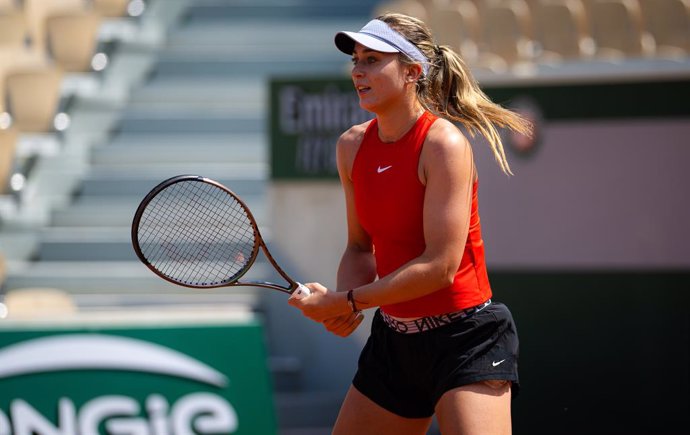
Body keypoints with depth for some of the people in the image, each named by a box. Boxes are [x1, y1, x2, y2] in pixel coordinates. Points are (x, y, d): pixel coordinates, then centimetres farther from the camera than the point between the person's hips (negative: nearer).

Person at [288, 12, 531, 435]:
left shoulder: (444, 144, -17)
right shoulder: (353, 146, 4)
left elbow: (440, 266, -23)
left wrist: (346, 301, -20)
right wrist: (345, 305, -8)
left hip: (466, 340, -7)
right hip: (393, 340, 7)